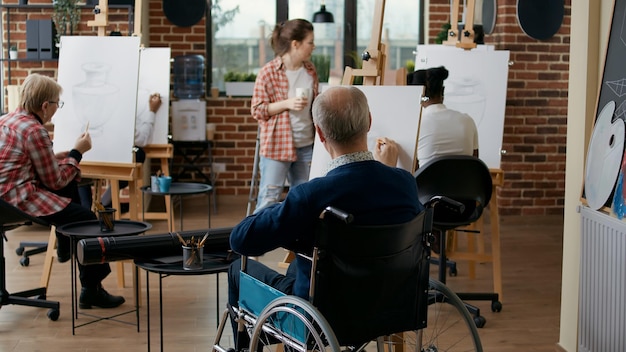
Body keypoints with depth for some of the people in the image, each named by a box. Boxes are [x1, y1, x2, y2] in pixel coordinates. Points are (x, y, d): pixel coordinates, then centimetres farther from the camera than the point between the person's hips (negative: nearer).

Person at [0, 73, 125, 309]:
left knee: (71, 185, 24)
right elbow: (55, 181, -10)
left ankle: (66, 246, 29)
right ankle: (90, 290, 0)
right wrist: (77, 153, 2)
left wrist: (68, 155, 12)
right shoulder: (34, 131, -16)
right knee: (88, 220, -7)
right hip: (19, 199, -10)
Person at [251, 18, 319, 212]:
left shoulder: (310, 70, 7)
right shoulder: (268, 72, -11)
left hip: (306, 145, 6)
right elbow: (257, 110, -9)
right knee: (269, 199, -6)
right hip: (276, 144, -6)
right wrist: (286, 104, -21)